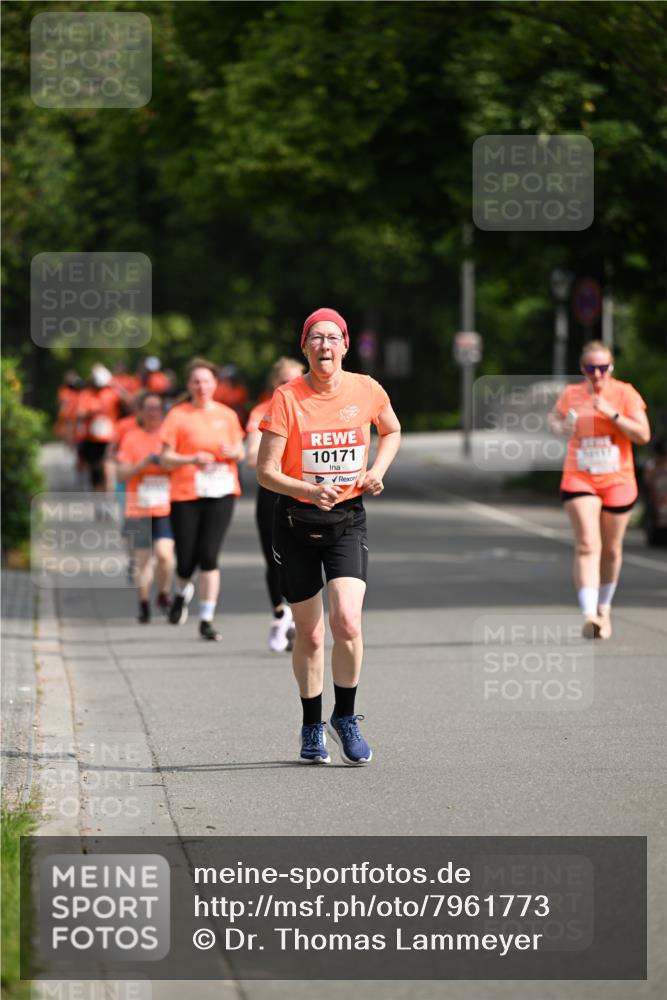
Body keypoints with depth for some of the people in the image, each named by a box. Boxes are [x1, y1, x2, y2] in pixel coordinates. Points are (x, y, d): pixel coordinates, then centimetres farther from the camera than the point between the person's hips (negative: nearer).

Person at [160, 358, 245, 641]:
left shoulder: (227, 415, 9)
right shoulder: (178, 416, -1)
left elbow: (240, 453, 17)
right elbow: (166, 459, -2)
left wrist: (233, 452, -6)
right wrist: (192, 459, -19)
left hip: (220, 493, 1)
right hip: (185, 494, -1)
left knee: (209, 556, -8)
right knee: (186, 561, 0)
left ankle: (206, 620, -3)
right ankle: (182, 592, 36)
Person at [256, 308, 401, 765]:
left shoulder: (366, 390, -2)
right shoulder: (287, 398, -10)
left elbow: (392, 431, 20)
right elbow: (266, 471, -11)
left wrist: (378, 470, 2)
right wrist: (310, 490, -27)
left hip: (348, 520, 1)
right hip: (297, 521, -1)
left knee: (347, 622, -17)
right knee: (309, 633, 7)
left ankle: (345, 718, 4)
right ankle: (312, 728, 26)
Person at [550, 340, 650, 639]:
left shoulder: (625, 394, -6)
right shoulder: (571, 394, 0)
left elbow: (644, 435, -12)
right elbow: (555, 417, 21)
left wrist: (612, 414, -23)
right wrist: (560, 427, -3)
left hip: (617, 482, 0)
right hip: (579, 480, 0)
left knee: (611, 549, 12)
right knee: (587, 545, -16)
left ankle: (604, 607, 34)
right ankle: (588, 615, -26)